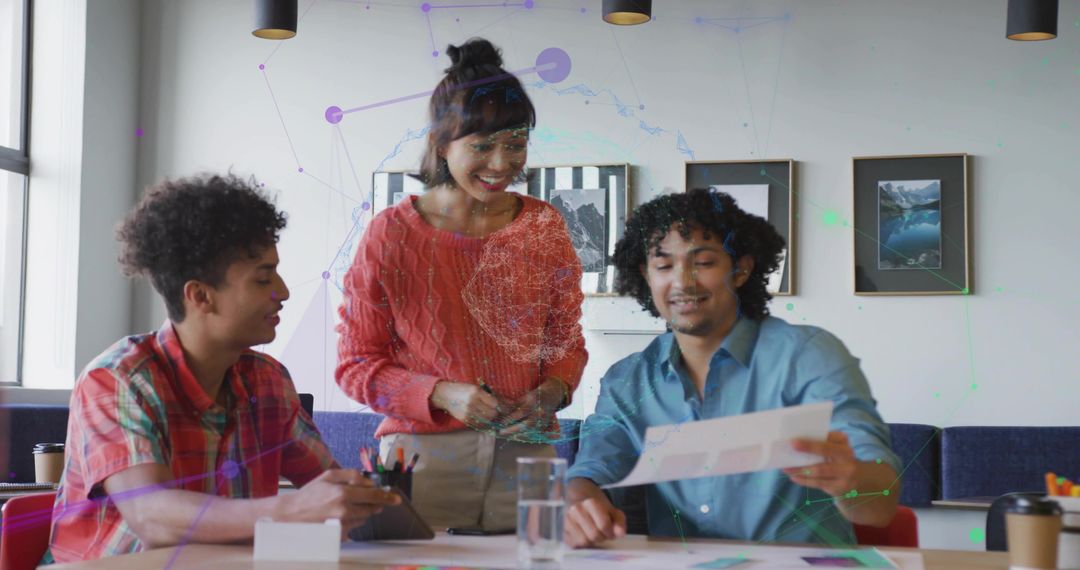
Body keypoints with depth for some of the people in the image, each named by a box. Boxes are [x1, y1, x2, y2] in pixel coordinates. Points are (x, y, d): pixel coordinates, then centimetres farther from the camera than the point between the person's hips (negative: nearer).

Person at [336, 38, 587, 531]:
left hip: (527, 452, 3)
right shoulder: (392, 234, -4)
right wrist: (442, 395, -17)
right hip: (424, 454, -2)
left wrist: (552, 392, -9)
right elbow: (355, 365, -2)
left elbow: (568, 341, 13)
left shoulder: (545, 228, 5)